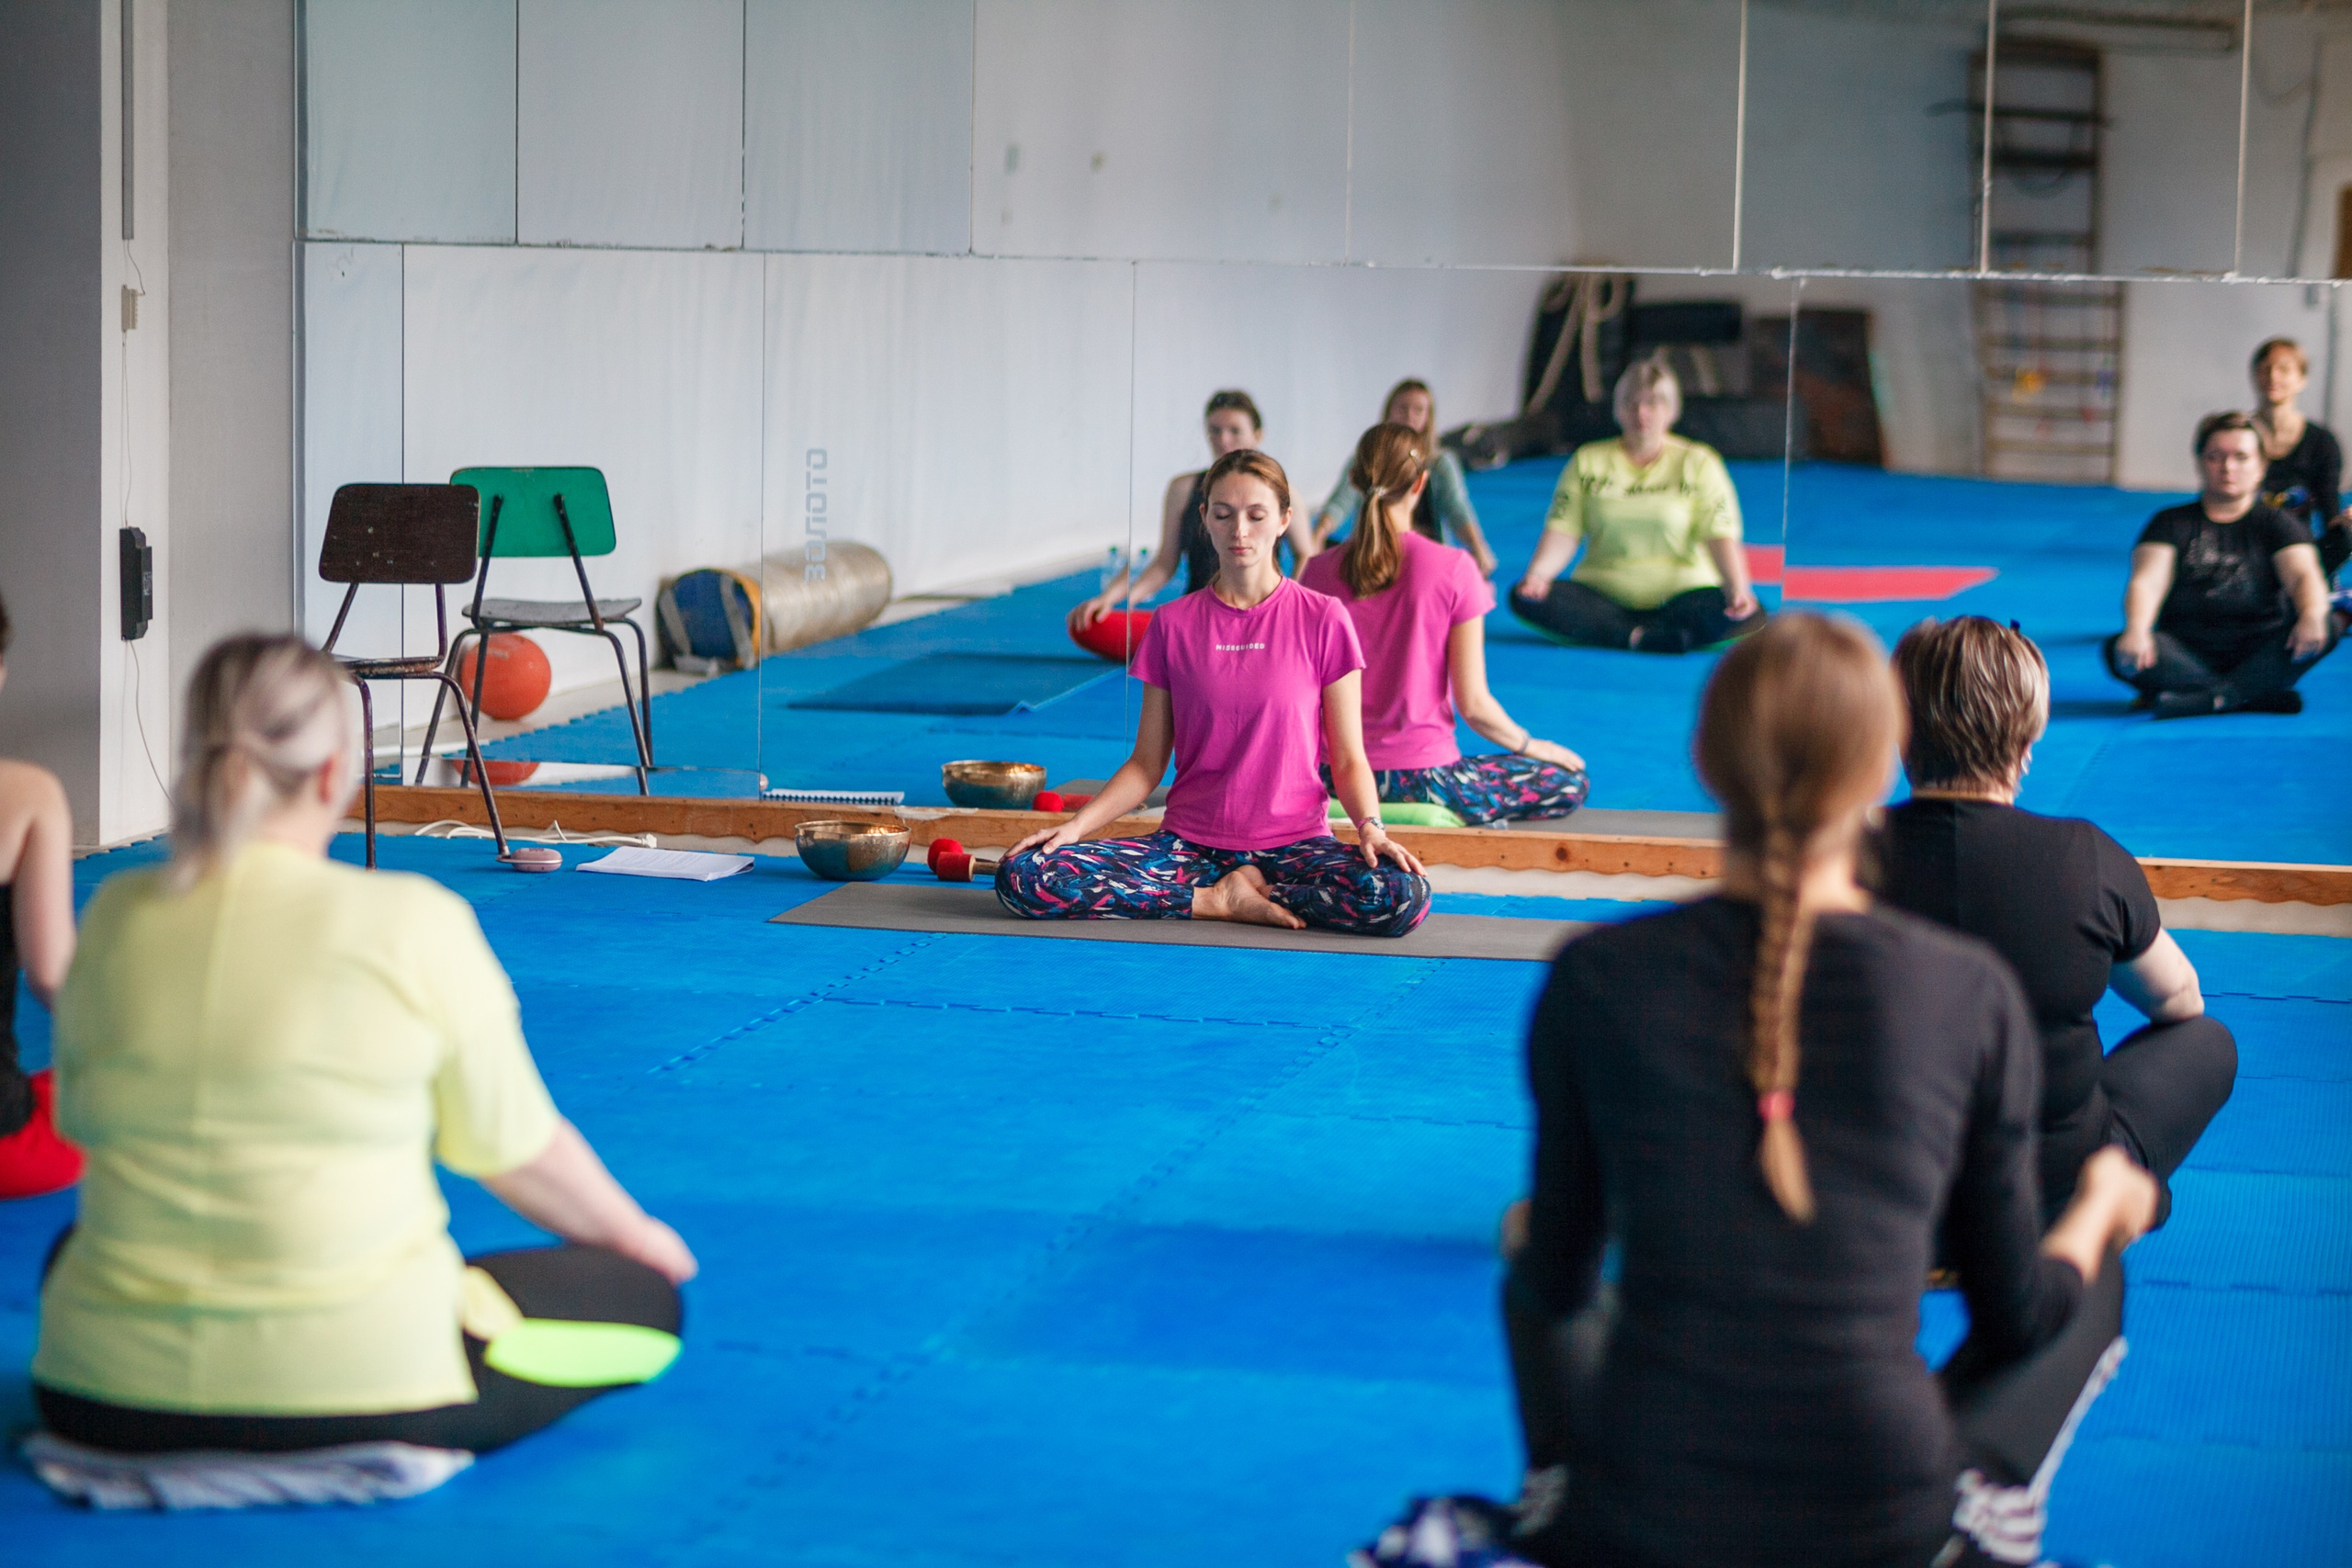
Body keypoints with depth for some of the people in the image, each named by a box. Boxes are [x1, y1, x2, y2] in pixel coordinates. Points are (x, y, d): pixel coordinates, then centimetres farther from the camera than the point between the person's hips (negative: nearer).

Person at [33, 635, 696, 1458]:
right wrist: (636, 1234, 21)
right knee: (645, 1293, 14)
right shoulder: (413, 924, -11)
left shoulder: (115, 917, 1)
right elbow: (512, 1148, 0)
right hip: (358, 1391, -5)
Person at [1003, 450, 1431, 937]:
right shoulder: (1173, 625, 7)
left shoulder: (1322, 620, 1)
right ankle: (1223, 901, -13)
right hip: (1187, 841, 2)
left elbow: (1348, 759, 2)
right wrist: (1077, 824, -8)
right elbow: (1146, 764, 8)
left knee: (1401, 896, -34)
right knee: (1022, 876, -22)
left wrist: (1370, 826, -18)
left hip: (1293, 842, -2)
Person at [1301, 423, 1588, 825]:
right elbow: (1473, 705, -9)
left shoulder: (1320, 571, -1)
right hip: (1421, 776, -6)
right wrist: (1532, 746, 11)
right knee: (1570, 783, 15)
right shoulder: (1453, 569, -10)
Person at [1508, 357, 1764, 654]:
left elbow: (1720, 535, -6)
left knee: (1750, 616, -31)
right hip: (1602, 593, 2)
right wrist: (1537, 572, -19)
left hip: (1680, 594, -2)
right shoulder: (1588, 461, 11)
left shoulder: (1699, 463, 6)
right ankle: (1642, 636, -34)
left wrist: (1737, 589, -24)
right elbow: (1563, 532, 1)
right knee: (1524, 598, -27)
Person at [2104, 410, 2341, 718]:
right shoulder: (2172, 523, 9)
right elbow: (2147, 582, -7)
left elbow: (2303, 574, -7)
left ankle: (2209, 697, -38)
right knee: (2118, 650, -30)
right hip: (2188, 654, -1)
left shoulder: (2276, 524, 11)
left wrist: (2312, 615, -32)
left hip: (2257, 654, 1)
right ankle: (2256, 696, -34)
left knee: (2328, 628, -27)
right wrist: (2136, 629, -31)